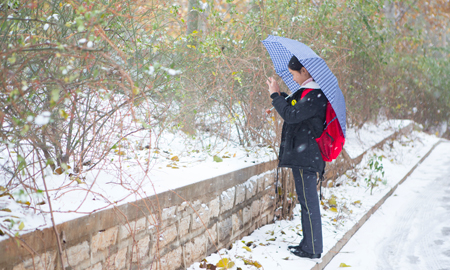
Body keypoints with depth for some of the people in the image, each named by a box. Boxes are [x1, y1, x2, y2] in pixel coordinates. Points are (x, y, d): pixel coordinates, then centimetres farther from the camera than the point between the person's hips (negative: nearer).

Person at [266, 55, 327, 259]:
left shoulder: (315, 95, -18)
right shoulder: (307, 91, 15)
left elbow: (291, 115, -23)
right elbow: (294, 111, 23)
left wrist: (275, 95, -12)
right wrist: (281, 95, 14)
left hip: (306, 157, -11)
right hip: (301, 155, 11)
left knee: (308, 202, -3)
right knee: (307, 201, 15)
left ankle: (312, 249, 5)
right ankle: (309, 244, 25)